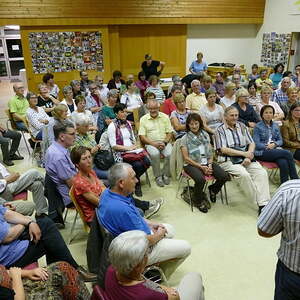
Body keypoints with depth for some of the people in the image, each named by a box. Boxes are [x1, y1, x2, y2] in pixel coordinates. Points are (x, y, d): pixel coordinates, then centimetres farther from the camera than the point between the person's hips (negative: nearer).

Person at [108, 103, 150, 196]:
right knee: (138, 164, -29)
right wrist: (128, 148, -13)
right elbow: (113, 146, -10)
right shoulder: (112, 126, -5)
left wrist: (135, 145, 1)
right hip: (121, 153, -6)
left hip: (133, 150, 7)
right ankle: (137, 185, -1)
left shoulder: (128, 123, 16)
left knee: (147, 162, -19)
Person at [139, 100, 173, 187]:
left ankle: (166, 174, -5)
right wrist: (154, 144, -16)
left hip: (164, 142, 2)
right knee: (155, 154, -33)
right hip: (151, 143, -1)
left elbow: (170, 133, 6)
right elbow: (142, 137, -3)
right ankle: (158, 176, -15)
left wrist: (165, 142, -12)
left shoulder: (165, 117, 9)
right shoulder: (143, 119, 4)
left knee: (169, 153, -28)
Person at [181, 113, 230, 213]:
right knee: (201, 179, -35)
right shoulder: (185, 139, -1)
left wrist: (210, 165, -7)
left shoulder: (205, 135, 13)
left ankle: (213, 189, 16)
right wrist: (201, 167, -13)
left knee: (224, 176, -19)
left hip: (206, 163, 4)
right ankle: (198, 200, -3)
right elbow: (186, 158, -6)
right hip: (192, 164, -4)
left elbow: (210, 153, 11)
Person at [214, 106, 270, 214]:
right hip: (228, 160, -4)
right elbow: (223, 150, -9)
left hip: (245, 159, 5)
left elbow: (251, 143, 12)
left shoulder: (242, 126, 18)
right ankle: (259, 200, -17)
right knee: (244, 174, -31)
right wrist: (244, 153, -12)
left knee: (262, 173, -21)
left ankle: (263, 204, -24)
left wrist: (248, 156, -8)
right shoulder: (220, 130, 2)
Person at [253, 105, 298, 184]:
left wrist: (274, 144, -8)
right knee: (287, 153, -26)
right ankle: (296, 180, -17)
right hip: (262, 152, -4)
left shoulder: (275, 126, 16)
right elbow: (256, 143, -7)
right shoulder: (258, 127, 0)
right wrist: (268, 146, -18)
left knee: (283, 163, -30)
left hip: (276, 150, 4)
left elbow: (280, 140, 14)